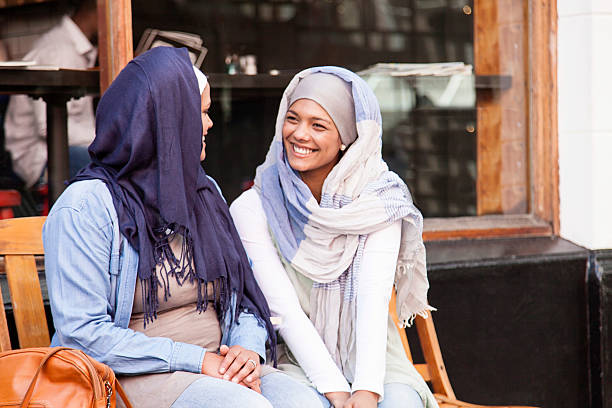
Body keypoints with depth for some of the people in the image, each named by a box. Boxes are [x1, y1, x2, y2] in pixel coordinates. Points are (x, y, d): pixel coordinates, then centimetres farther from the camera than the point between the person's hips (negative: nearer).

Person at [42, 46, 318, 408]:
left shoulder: (204, 192, 16)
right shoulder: (85, 207, -7)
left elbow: (245, 296, 17)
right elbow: (82, 333, -14)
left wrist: (248, 349, -6)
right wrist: (196, 360, -17)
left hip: (217, 372, 6)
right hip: (130, 378, -6)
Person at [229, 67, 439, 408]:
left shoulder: (377, 202, -1)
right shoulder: (251, 210, -5)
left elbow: (373, 296, -13)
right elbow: (284, 310, -12)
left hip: (369, 357, 1)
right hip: (297, 363, -1)